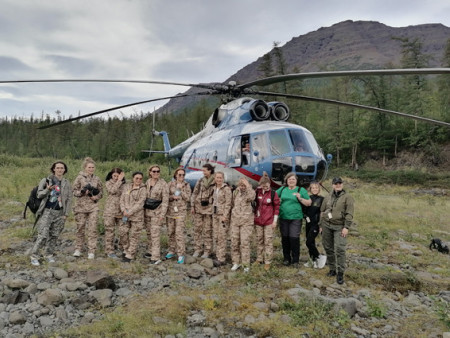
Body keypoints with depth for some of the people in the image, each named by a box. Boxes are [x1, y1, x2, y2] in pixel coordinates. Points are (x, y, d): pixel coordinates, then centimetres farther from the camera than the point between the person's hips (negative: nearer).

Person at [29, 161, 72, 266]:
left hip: (59, 213, 3)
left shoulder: (67, 183, 6)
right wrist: (47, 190, -24)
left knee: (54, 235, 8)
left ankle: (49, 255, 22)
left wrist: (66, 214, 0)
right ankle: (34, 256, 5)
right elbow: (39, 194, -4)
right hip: (47, 211, -2)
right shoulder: (46, 180, 2)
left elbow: (69, 199, 6)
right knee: (43, 235, -7)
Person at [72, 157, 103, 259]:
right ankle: (78, 249, 23)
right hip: (81, 206, -1)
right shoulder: (80, 178, 1)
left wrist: (96, 197, -6)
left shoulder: (97, 179, 8)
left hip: (93, 206, 1)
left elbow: (101, 192, 14)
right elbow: (74, 191, 0)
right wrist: (82, 192, -17)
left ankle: (91, 251, 3)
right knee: (80, 228, 7)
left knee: (92, 229, -3)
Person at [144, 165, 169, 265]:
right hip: (147, 211, 6)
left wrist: (162, 214, -15)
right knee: (149, 232, 15)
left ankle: (156, 257, -6)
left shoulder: (163, 184, -10)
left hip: (157, 212, -6)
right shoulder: (147, 182, 8)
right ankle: (150, 251, 30)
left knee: (155, 234, -9)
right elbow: (144, 196, 15)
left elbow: (165, 200, -11)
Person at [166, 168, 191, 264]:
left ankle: (181, 255, -4)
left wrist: (181, 189, -13)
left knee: (180, 233, -9)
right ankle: (172, 251, 27)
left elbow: (187, 198, -5)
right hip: (170, 211, 3)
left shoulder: (186, 185, 2)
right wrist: (172, 197, -14)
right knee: (170, 232, 11)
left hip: (181, 212, -3)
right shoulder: (170, 184, 5)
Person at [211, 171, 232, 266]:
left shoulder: (226, 189, -11)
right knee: (216, 236, 10)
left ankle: (221, 259, -1)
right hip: (215, 214, 8)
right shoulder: (214, 188, 11)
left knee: (222, 237, -6)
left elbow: (228, 204, -15)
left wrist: (225, 216, -19)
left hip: (223, 215, -7)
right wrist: (213, 213, 15)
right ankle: (218, 256, 21)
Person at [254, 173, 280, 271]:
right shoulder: (257, 192, 2)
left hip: (269, 221, -4)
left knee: (268, 241, 0)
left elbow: (277, 207, -3)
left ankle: (268, 262, 8)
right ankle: (259, 259, 27)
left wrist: (275, 221, -5)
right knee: (259, 241, 14)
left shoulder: (273, 193, -6)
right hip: (258, 221, 4)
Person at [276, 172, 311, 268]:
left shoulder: (301, 190, 2)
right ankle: (286, 258, 23)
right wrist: (278, 201, 1)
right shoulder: (282, 189, 10)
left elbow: (309, 203, 1)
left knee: (294, 238, -5)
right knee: (285, 238, 9)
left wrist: (300, 198, -14)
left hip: (296, 218, -3)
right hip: (283, 218, 3)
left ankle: (295, 260, 8)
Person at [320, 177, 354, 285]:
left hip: (339, 227, -4)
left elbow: (349, 214, -7)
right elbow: (322, 211, 18)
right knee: (328, 248, 8)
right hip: (326, 225, 5)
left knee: (339, 249, -11)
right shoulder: (328, 197, 12)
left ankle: (340, 273, -3)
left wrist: (346, 227, -14)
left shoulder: (347, 197, -2)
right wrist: (321, 225, 15)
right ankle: (332, 269, 22)